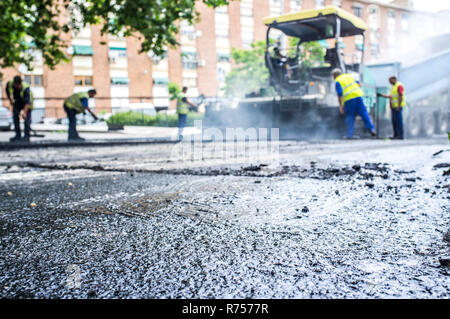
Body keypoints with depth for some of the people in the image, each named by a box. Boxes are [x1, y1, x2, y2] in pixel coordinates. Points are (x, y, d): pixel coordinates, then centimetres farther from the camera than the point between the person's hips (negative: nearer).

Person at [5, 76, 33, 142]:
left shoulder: (26, 88, -37)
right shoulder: (9, 84, -24)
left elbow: (28, 102, -41)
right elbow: (8, 92, 2)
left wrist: (24, 111, -50)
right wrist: (11, 102, 4)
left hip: (27, 103, -5)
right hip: (17, 102, 5)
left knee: (26, 118, -13)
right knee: (15, 117, 0)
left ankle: (26, 136, -11)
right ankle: (18, 136, 7)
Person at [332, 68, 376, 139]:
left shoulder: (338, 81, 1)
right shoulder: (349, 75, 18)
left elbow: (340, 94, -9)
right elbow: (358, 84, 15)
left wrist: (341, 106, -8)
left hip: (348, 100, -3)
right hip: (358, 96, 3)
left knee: (350, 117, 4)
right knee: (364, 113, 4)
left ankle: (349, 135, 3)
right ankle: (372, 129, -4)